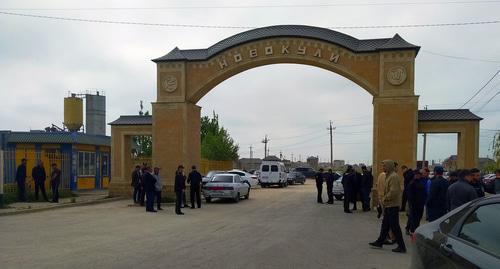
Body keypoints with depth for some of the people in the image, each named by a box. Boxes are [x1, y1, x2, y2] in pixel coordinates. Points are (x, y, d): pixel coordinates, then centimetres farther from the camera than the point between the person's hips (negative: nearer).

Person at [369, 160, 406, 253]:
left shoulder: (393, 176, -18)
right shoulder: (389, 175, 14)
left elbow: (393, 192, -25)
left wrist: (385, 199, -14)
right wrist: (384, 200, 15)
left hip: (392, 206, -10)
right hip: (388, 205, 10)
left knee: (394, 226, -5)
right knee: (385, 224, 16)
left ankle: (401, 246, 2)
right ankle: (379, 242, 25)